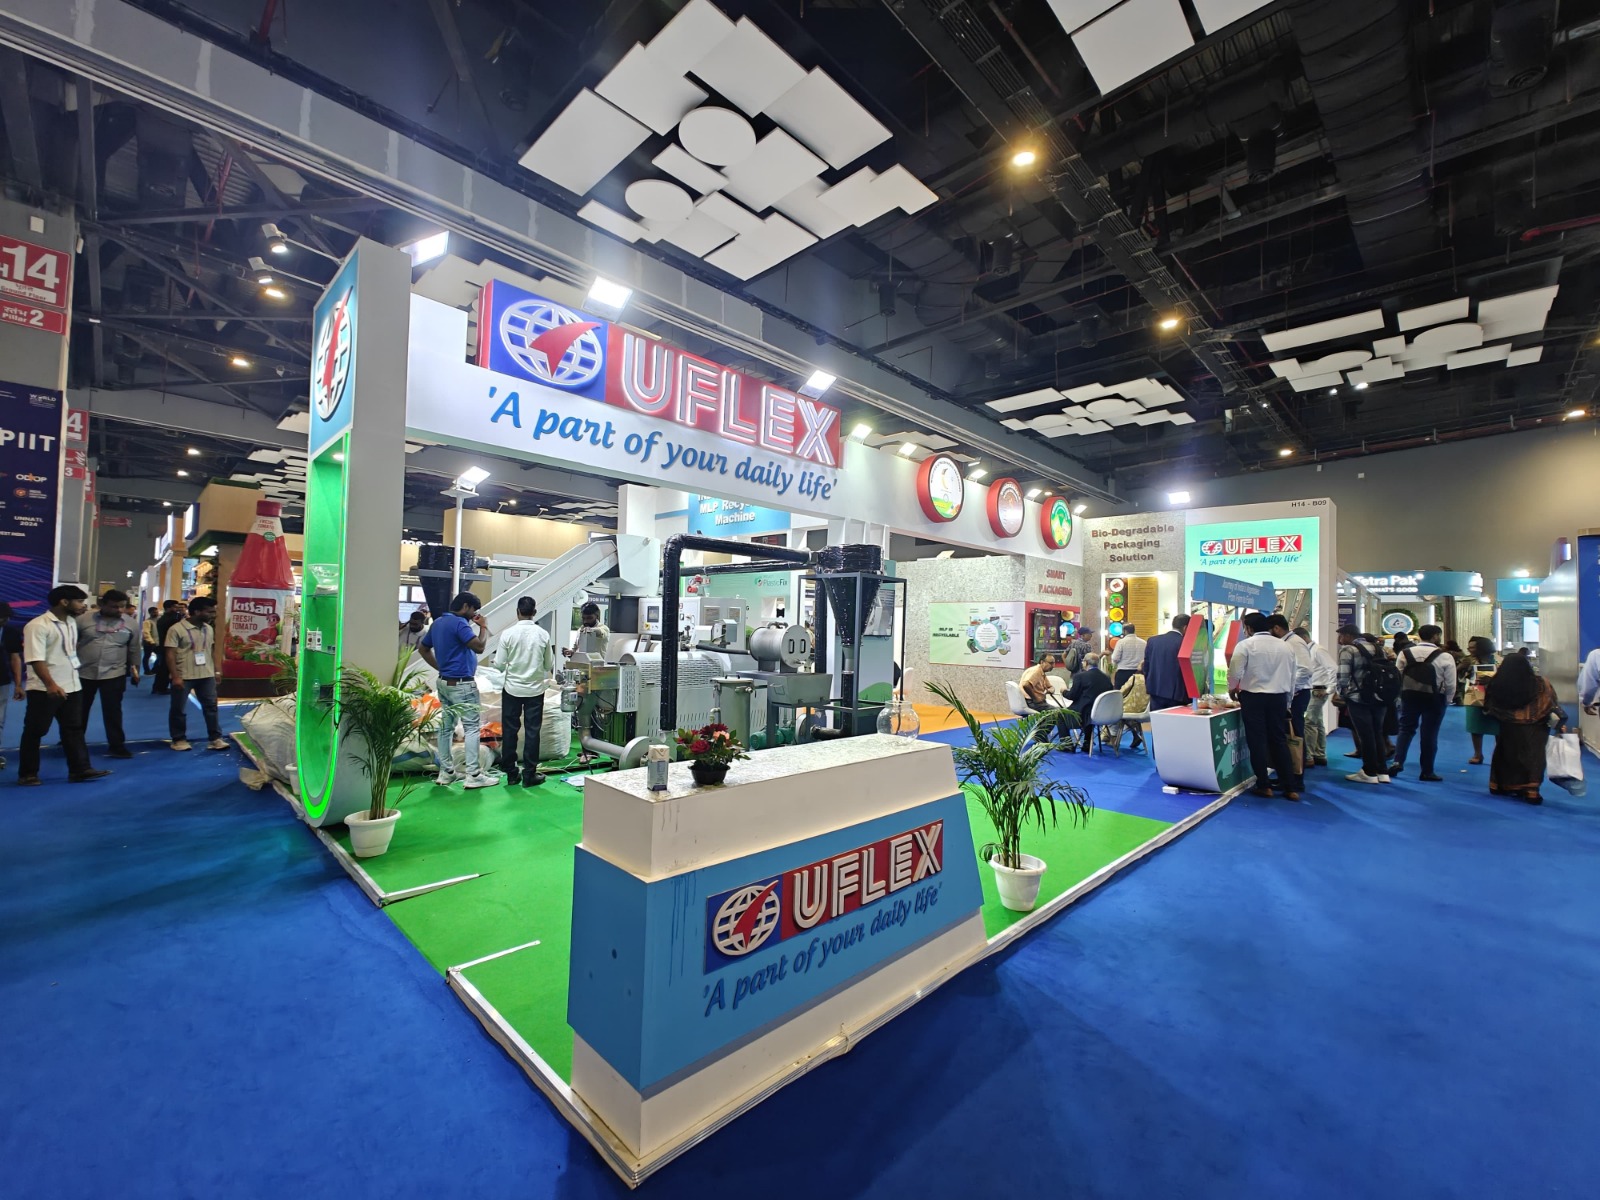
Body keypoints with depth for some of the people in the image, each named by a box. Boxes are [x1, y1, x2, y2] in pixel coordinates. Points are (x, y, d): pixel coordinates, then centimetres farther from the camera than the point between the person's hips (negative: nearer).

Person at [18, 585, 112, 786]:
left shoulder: (71, 622, 10)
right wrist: (50, 684, -29)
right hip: (45, 690, -7)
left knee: (74, 729, 9)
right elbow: (35, 659, -23)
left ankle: (80, 769, 13)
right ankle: (27, 773, 17)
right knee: (34, 731, 6)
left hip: (71, 686, 7)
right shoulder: (38, 625, -16)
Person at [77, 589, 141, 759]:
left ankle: (117, 745, 8)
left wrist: (135, 669, 7)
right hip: (83, 673, 1)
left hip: (114, 674, 0)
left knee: (113, 711, 2)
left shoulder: (130, 623, 1)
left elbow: (134, 649, 8)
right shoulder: (84, 619, -4)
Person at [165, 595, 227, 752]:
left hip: (206, 675, 5)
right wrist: (175, 676, -17)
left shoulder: (209, 628, 6)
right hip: (183, 676, -5)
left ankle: (215, 739, 12)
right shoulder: (176, 629, -12)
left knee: (211, 707, 6)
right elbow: (170, 654, -13)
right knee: (178, 709, 8)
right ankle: (179, 739, 22)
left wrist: (216, 671, 12)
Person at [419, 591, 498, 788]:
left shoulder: (438, 623, 12)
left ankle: (446, 772, 17)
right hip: (462, 684, -10)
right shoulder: (459, 623, -17)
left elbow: (422, 648, 20)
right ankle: (474, 775, -4)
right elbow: (479, 647, -23)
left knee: (446, 726, 12)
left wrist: (440, 668, 16)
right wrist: (483, 626, -9)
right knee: (472, 728, -5)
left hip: (444, 682, 10)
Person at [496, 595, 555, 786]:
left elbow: (500, 665, -6)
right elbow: (549, 665, 0)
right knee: (532, 732, 7)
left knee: (510, 731, 11)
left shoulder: (508, 634, -10)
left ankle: (511, 773, 18)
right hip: (535, 689, 0)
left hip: (512, 689, 0)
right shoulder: (543, 635, -7)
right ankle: (529, 774, 12)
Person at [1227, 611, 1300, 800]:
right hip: (1279, 697, 4)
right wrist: (1287, 701, 23)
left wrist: (1232, 689, 10)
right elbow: (1291, 678, 12)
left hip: (1253, 697, -4)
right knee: (1279, 741, 12)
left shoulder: (1245, 645, -8)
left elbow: (1235, 672, -10)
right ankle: (1291, 788, 15)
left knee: (1257, 741, 5)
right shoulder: (1285, 647, 7)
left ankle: (1264, 786, 12)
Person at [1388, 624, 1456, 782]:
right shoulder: (1445, 656, -9)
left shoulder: (1405, 653, -2)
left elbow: (1397, 677, 0)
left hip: (1409, 695, 2)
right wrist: (1447, 701, 11)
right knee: (1429, 734, 6)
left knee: (1406, 729, 14)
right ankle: (1427, 772, 14)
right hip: (1434, 698, -2)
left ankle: (1397, 761, 0)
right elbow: (1451, 684, -5)